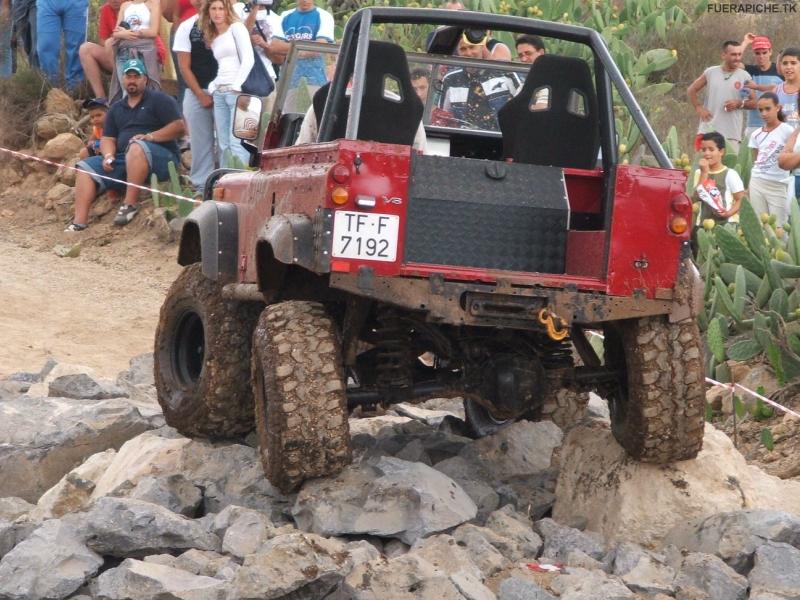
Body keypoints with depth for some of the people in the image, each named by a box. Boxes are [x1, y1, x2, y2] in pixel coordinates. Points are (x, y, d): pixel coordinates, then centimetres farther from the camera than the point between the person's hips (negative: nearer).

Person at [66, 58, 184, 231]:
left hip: (160, 157, -7)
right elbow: (107, 138, 16)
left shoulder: (159, 100, 3)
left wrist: (150, 136, -18)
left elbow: (179, 127, -7)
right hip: (124, 161, 7)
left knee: (137, 147, -38)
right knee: (86, 167, -6)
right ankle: (80, 221, -20)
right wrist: (108, 155, -7)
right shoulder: (116, 108, 22)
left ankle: (131, 204, -36)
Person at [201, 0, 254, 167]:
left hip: (237, 91, -7)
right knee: (223, 144, 2)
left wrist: (236, 86, -13)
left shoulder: (237, 28, 3)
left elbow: (248, 59, -7)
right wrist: (213, 87, 3)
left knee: (236, 142, -15)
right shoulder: (212, 38, 22)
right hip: (218, 93, 7)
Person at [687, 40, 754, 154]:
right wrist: (698, 108, 2)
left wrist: (740, 104, -13)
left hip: (732, 133, -1)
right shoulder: (711, 72, 6)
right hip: (709, 129, 1)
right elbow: (691, 90, 15)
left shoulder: (744, 76, 3)